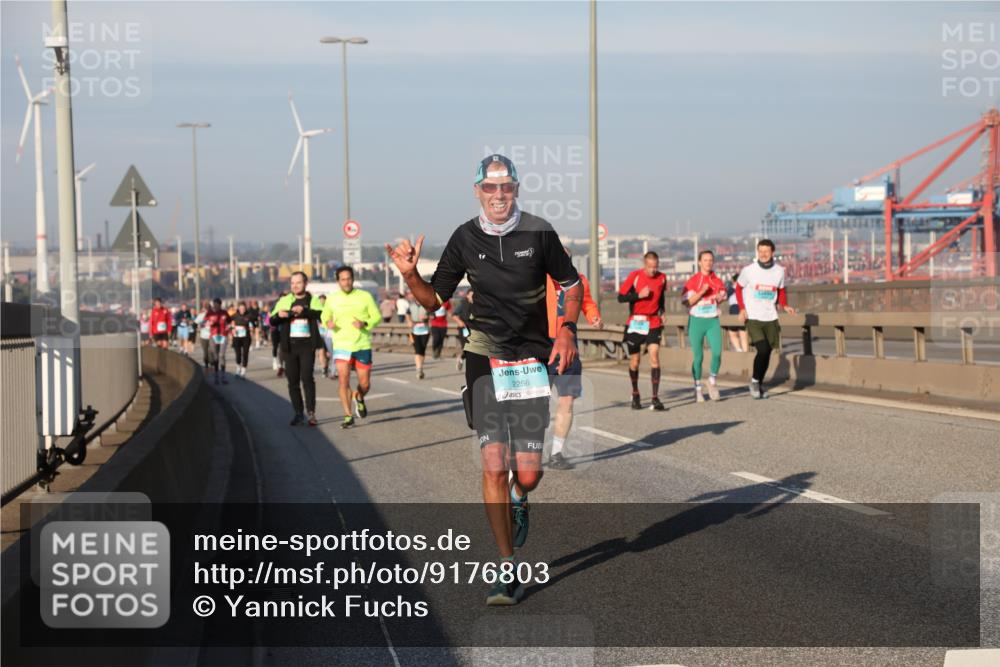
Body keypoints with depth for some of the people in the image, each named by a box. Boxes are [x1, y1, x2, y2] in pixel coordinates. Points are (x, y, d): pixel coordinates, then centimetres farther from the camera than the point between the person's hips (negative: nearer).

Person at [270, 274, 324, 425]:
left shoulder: (313, 300, 7)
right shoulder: (284, 301, 13)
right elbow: (272, 320, 7)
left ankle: (311, 412, -10)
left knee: (307, 378, -14)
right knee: (292, 381, 4)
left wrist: (304, 310, -26)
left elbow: (322, 314, -13)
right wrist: (279, 315, -16)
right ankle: (299, 414, 11)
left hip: (307, 345, -3)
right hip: (290, 345, 3)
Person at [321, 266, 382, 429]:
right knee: (343, 381, -11)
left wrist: (365, 323, -18)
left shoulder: (365, 296, -1)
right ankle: (348, 417, -1)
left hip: (362, 346, 0)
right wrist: (328, 323, -6)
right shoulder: (332, 299, 3)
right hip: (341, 346, 0)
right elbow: (324, 316, 18)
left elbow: (377, 316, 2)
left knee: (365, 384, 4)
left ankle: (359, 398, 39)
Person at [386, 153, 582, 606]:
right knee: (494, 467, -7)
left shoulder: (538, 233, -2)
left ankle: (518, 503, 35)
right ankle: (507, 569, 2)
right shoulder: (465, 239, 2)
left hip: (531, 361, -1)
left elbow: (571, 285, 10)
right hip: (484, 359, 1)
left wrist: (566, 329, -6)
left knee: (528, 473, -4)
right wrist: (410, 275, -11)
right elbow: (434, 300, 8)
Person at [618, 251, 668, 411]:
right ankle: (635, 395, 28)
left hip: (653, 324, 1)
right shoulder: (635, 276, -9)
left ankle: (655, 399, -15)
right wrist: (639, 295, -21)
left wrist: (661, 311, 8)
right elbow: (621, 297, -11)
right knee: (634, 360, 6)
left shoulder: (662, 278, 2)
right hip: (635, 323, -1)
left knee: (654, 357, -13)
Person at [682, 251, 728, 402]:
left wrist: (719, 298, -3)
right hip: (697, 320, -3)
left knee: (717, 353, -12)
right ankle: (698, 389, 14)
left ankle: (712, 381, 12)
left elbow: (723, 297, 21)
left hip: (713, 321, 3)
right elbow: (686, 302, -9)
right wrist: (702, 292, -20)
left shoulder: (718, 281, 8)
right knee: (698, 356, 1)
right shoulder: (692, 281, -3)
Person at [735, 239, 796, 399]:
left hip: (771, 318, 4)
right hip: (753, 318, -4)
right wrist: (742, 309, -5)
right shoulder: (748, 270, -7)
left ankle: (759, 384, 26)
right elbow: (739, 288, 7)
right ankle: (755, 380, 4)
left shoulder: (779, 271, 1)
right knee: (763, 350, -18)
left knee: (767, 353, 7)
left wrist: (785, 305, -3)